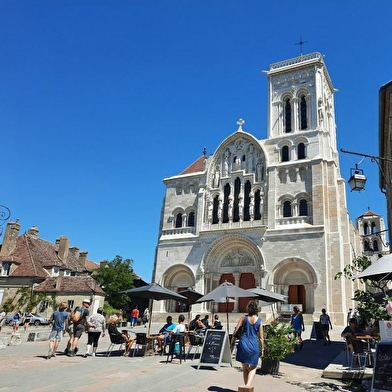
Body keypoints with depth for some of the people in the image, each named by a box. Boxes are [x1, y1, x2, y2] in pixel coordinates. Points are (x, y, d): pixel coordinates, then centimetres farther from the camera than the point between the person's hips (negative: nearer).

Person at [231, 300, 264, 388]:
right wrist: (262, 349, 9)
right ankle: (248, 386, -4)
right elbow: (261, 337, 1)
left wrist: (232, 343, 6)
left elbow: (236, 331, -2)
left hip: (243, 343, 1)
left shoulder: (243, 318, -1)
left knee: (245, 368, 18)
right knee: (253, 368, 15)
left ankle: (246, 386, 21)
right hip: (254, 345, 0)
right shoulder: (259, 321, -1)